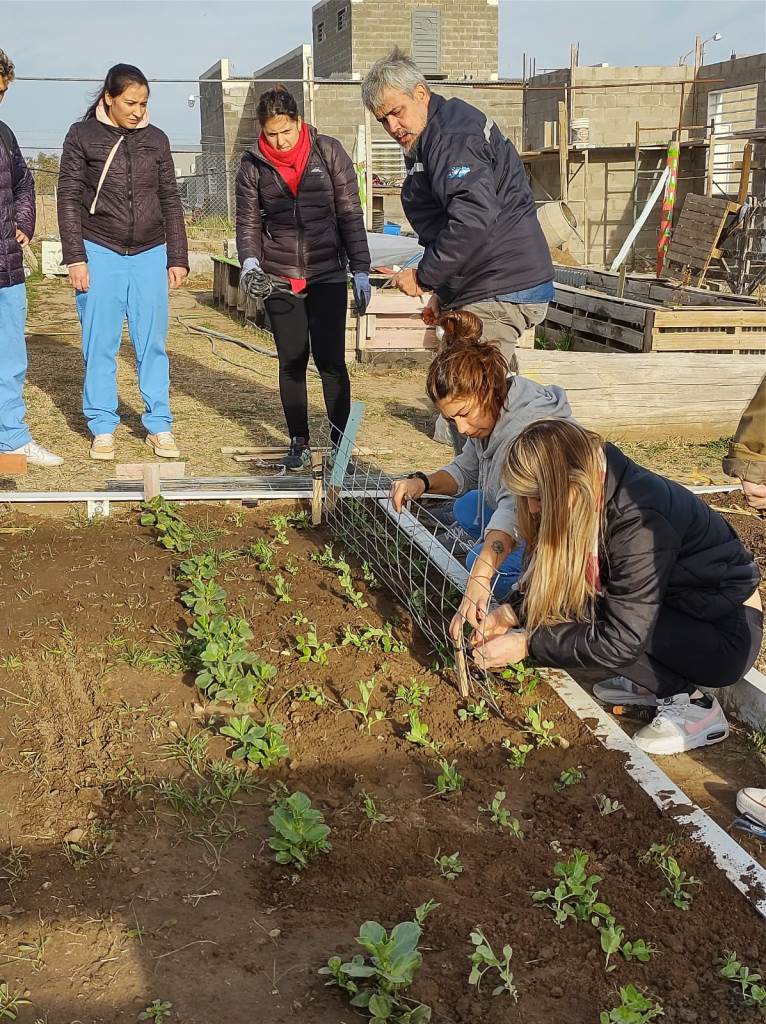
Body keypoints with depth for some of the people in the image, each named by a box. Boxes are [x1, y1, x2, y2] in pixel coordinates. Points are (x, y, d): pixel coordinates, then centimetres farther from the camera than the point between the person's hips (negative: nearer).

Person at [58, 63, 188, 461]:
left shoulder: (156, 139, 8)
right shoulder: (82, 136, 0)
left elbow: (170, 202, 11)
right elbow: (69, 199, -1)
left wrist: (177, 258, 7)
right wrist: (75, 258, -8)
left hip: (150, 255, 2)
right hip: (100, 253, -2)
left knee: (152, 343, 3)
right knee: (100, 344, 2)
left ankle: (159, 425, 9)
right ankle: (102, 427, 10)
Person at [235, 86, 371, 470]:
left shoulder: (329, 152, -2)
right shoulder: (253, 165, 2)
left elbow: (350, 214, 1)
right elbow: (248, 222, 7)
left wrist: (360, 269, -2)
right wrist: (249, 262, -11)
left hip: (327, 275, -1)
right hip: (280, 279, 2)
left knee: (331, 360, -6)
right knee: (292, 362, 6)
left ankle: (341, 440, 6)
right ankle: (299, 442, 17)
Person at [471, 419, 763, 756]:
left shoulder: (639, 520, -31)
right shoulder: (591, 495, -7)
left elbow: (618, 641, -30)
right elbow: (551, 583, 5)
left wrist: (526, 644, -23)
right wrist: (511, 614, -11)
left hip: (726, 632, -8)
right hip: (675, 608, 8)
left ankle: (689, 703, -8)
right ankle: (652, 681, 6)